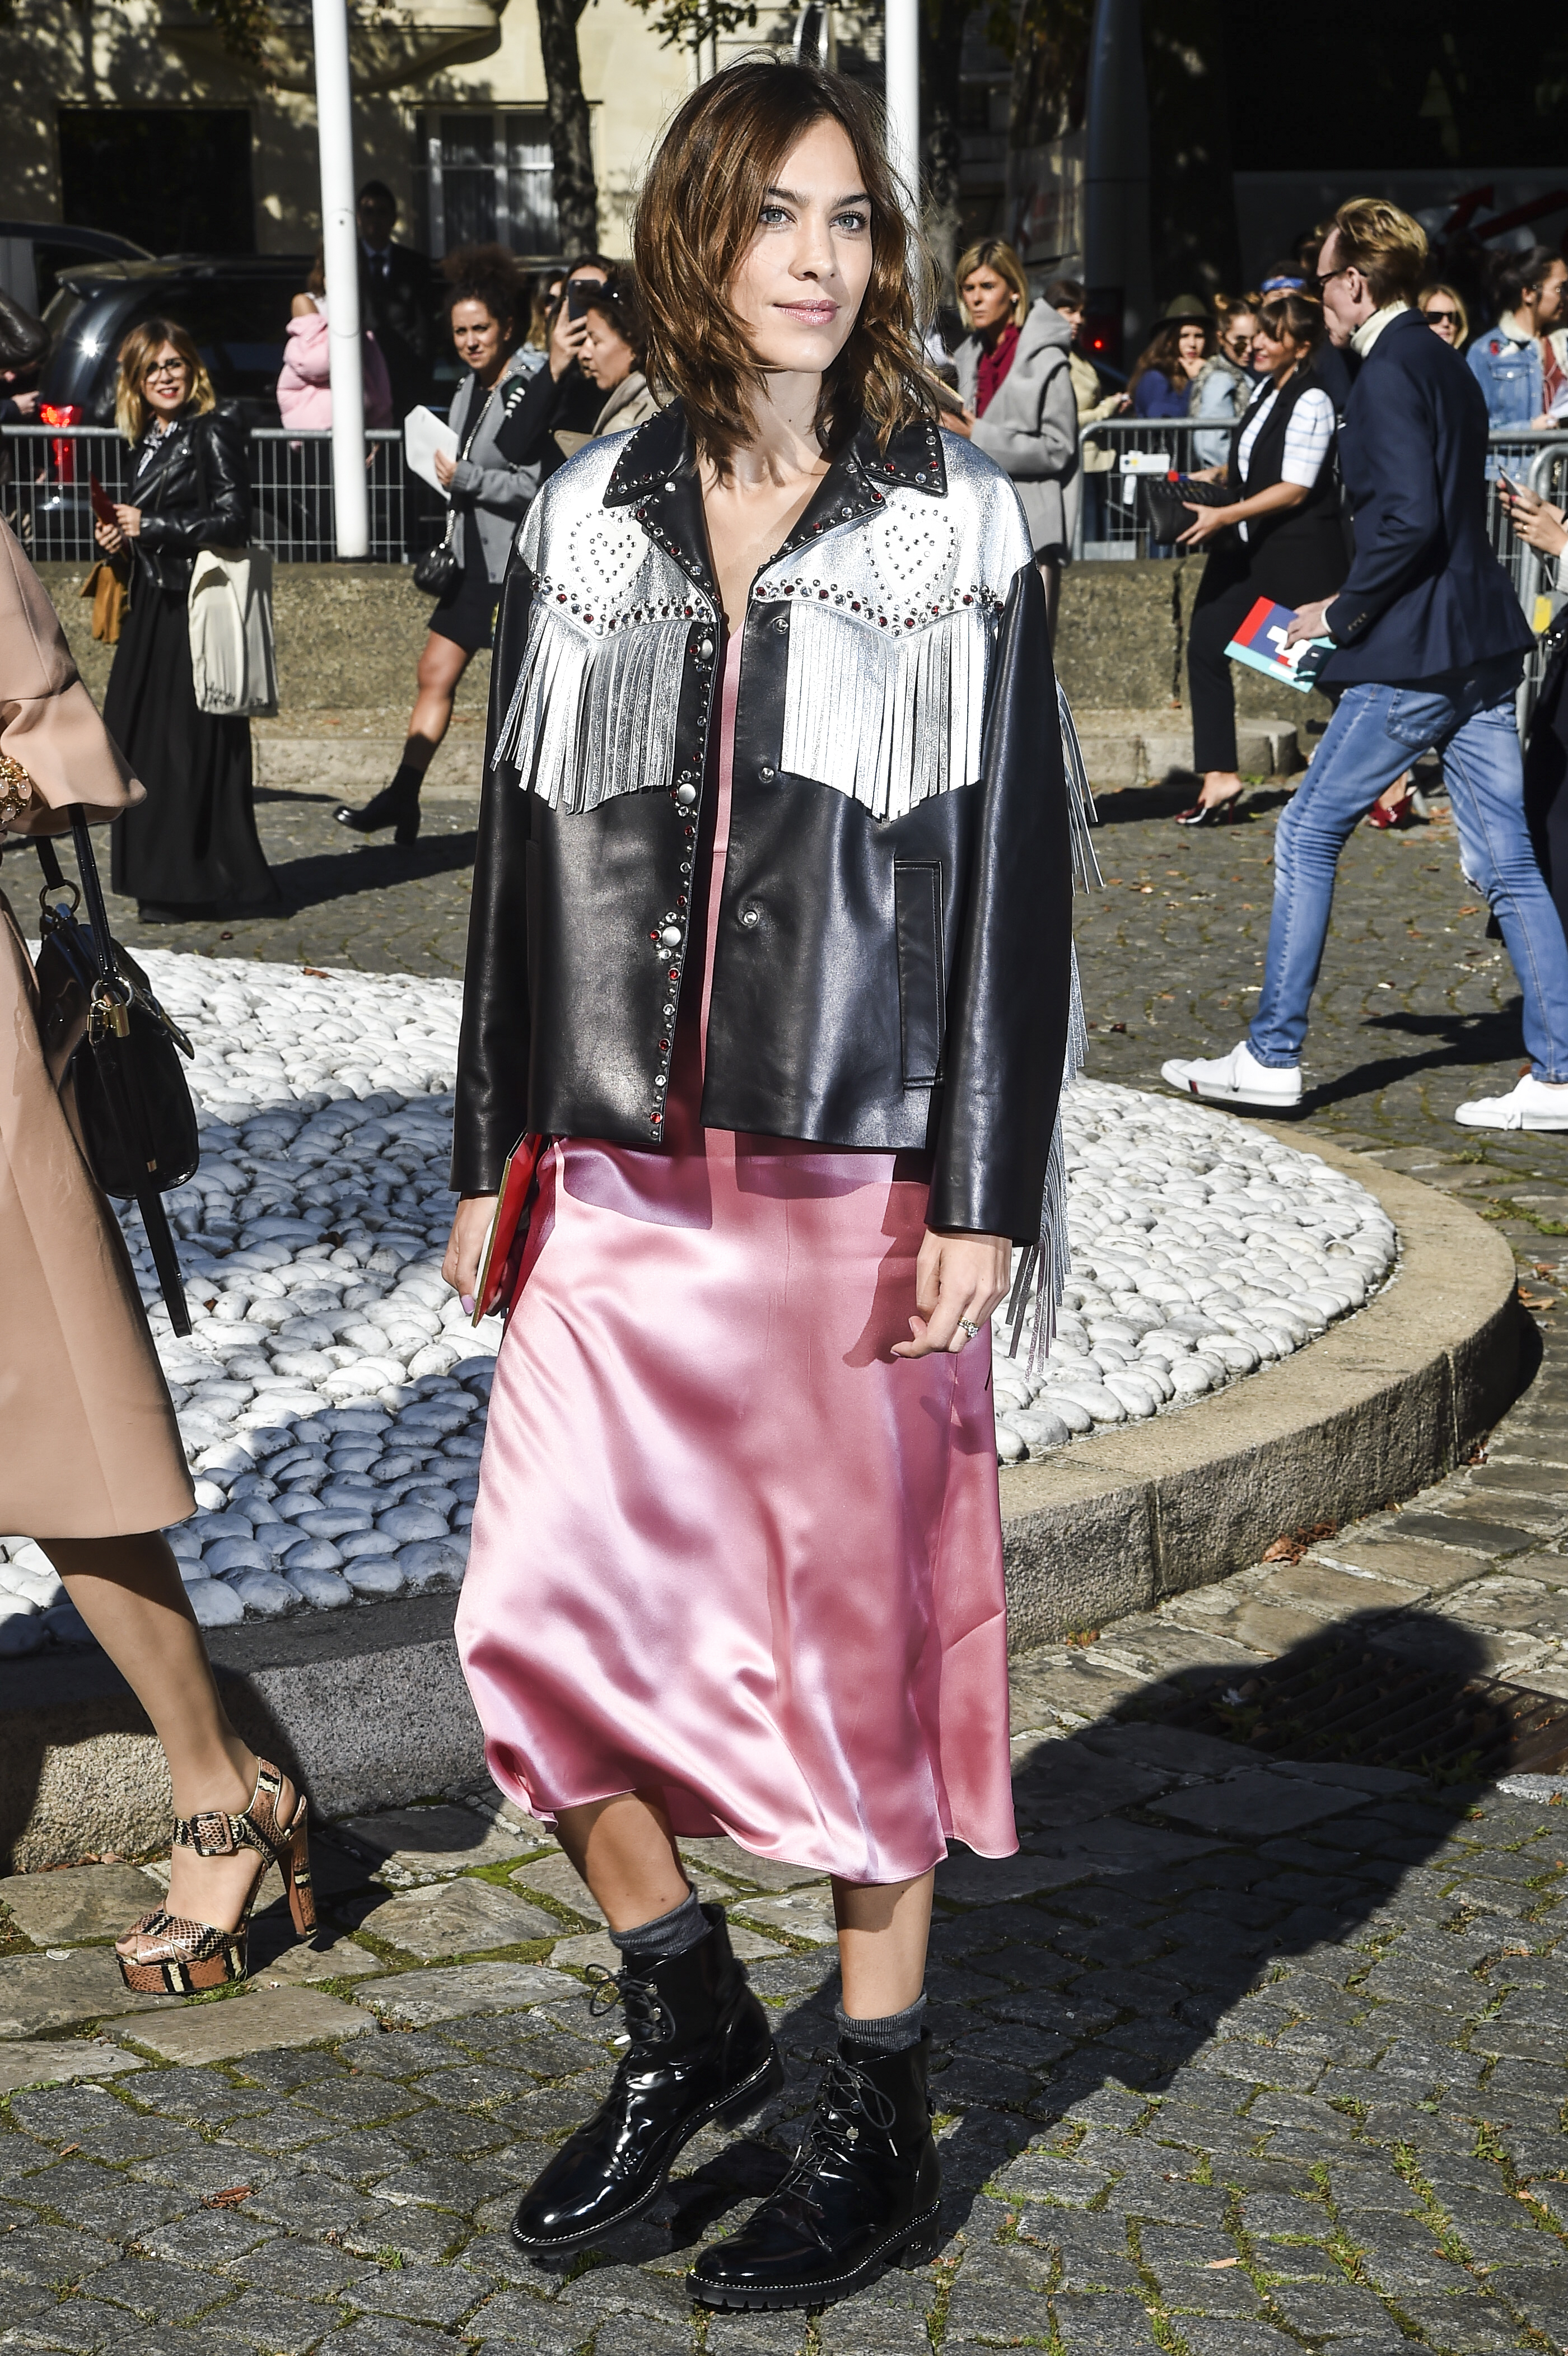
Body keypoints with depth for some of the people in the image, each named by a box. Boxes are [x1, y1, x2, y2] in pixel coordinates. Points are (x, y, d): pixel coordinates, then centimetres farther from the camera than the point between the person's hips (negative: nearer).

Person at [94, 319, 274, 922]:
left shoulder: (213, 431, -7)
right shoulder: (148, 441, 16)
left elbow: (233, 520, -16)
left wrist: (149, 526, -13)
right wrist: (120, 539, 4)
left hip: (197, 607, -8)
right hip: (153, 607, 8)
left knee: (187, 743, -6)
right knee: (136, 734, 5)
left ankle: (193, 885, 2)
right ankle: (160, 879, 13)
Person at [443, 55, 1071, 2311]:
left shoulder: (959, 525, 0)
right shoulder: (591, 519, 8)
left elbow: (1012, 872, -3)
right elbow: (524, 844, 11)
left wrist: (982, 1193, -8)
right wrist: (494, 1150, 10)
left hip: (857, 1170, -3)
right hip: (623, 1171, 3)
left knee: (859, 1624, 4)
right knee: (541, 1610, 1)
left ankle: (879, 2120, 20)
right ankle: (687, 2017, 26)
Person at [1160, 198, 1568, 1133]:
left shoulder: (1389, 372, -13)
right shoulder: (1446, 363, 17)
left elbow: (1410, 520, -23)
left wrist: (1342, 615, -11)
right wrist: (1358, 610, 17)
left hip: (1415, 656, -9)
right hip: (1482, 648, 9)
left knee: (1308, 838, 3)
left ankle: (1273, 1056, 8)